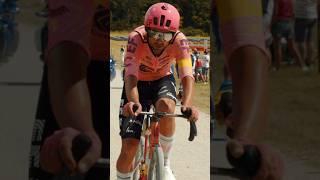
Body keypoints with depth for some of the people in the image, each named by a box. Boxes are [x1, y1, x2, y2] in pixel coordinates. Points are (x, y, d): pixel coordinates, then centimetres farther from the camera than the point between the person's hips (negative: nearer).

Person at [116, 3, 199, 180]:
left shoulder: (179, 40, -27)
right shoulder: (136, 38, -32)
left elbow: (187, 75, -36)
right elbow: (131, 75, -42)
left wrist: (187, 104, -55)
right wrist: (133, 102, -62)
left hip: (163, 80, 1)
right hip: (138, 83, -1)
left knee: (166, 105, -36)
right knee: (129, 147, -11)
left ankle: (165, 163, -14)